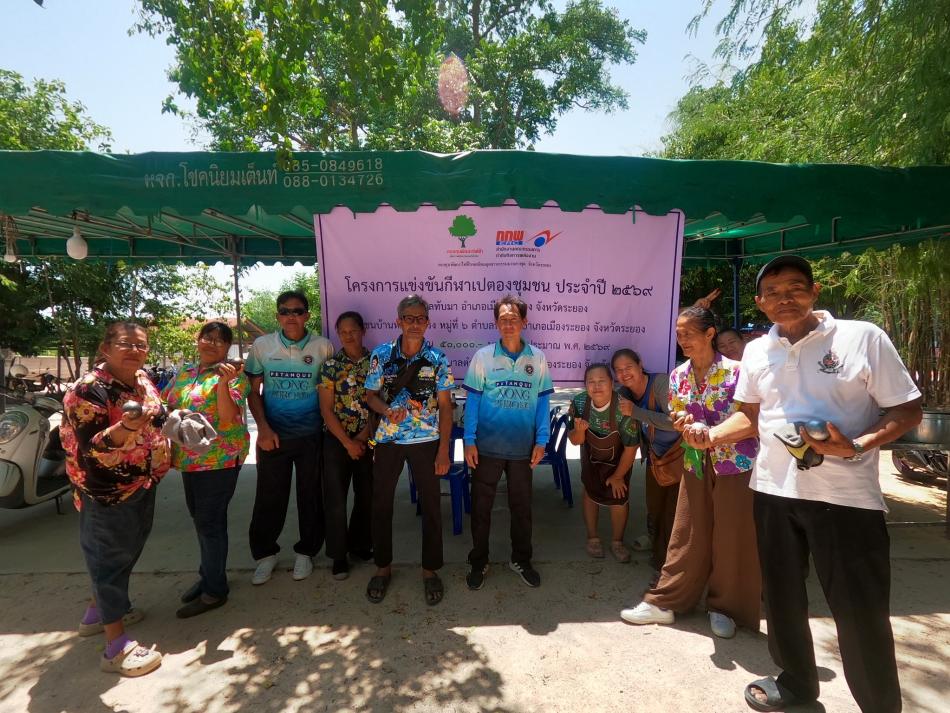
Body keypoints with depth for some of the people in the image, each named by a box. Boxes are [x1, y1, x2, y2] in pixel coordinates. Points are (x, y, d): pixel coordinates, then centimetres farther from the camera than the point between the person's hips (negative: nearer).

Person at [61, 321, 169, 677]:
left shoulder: (142, 379, 3)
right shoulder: (88, 389, -22)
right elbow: (90, 447, -27)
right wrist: (127, 427, -42)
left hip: (142, 484, 9)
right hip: (108, 492, -8)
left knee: (128, 550, 21)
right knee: (111, 556, 1)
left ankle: (98, 610, 43)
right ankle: (116, 646, 11)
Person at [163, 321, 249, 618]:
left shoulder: (233, 375, -10)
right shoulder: (184, 373, 11)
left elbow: (229, 417, -20)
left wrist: (223, 382, -33)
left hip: (220, 459, -7)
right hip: (190, 458, 7)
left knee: (210, 521, -1)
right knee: (200, 518, 18)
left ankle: (214, 590, 14)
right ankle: (208, 575, 36)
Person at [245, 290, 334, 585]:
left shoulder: (323, 347, -4)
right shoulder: (261, 346, 0)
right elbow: (253, 391, 4)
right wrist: (263, 428, -6)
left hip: (311, 436, 0)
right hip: (273, 435, 1)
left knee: (310, 496, 10)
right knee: (269, 497, 9)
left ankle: (305, 552, 30)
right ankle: (265, 554, 30)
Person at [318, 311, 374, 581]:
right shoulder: (331, 365, -2)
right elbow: (326, 410, -5)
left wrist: (362, 438, -7)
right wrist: (348, 442, -10)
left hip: (368, 440, 1)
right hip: (337, 440, -1)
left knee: (367, 496, 9)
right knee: (335, 499, 2)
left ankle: (360, 544, 30)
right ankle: (339, 555, 18)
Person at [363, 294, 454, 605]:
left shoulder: (437, 358, -5)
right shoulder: (381, 354, -3)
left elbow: (445, 405, -3)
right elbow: (371, 395, 4)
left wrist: (444, 449, -7)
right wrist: (387, 411, -18)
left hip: (426, 440, -1)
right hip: (387, 439, 1)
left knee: (431, 505, 6)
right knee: (381, 502, 10)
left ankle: (430, 569, 26)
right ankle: (383, 566, 30)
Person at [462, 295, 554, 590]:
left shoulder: (537, 358, 0)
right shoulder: (483, 356, -4)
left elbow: (543, 400, 3)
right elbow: (472, 400, -3)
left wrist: (541, 441, -1)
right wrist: (469, 441, -7)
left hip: (523, 447, 2)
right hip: (487, 446, -1)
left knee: (522, 505, 16)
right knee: (481, 506, 11)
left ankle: (521, 559, 35)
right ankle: (478, 562, 29)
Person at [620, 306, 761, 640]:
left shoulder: (736, 371, -14)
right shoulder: (678, 376, 2)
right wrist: (683, 423, -13)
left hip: (736, 463, -4)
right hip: (696, 464, 4)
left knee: (731, 539, 7)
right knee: (687, 536, 11)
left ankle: (724, 608, 27)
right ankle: (664, 602, 21)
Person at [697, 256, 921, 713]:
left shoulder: (863, 337, -7)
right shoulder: (756, 352, 6)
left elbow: (908, 411, -5)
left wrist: (856, 447, -22)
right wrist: (712, 435, -1)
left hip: (847, 497, -4)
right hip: (774, 491, 5)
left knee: (860, 611, 5)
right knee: (782, 595, 18)